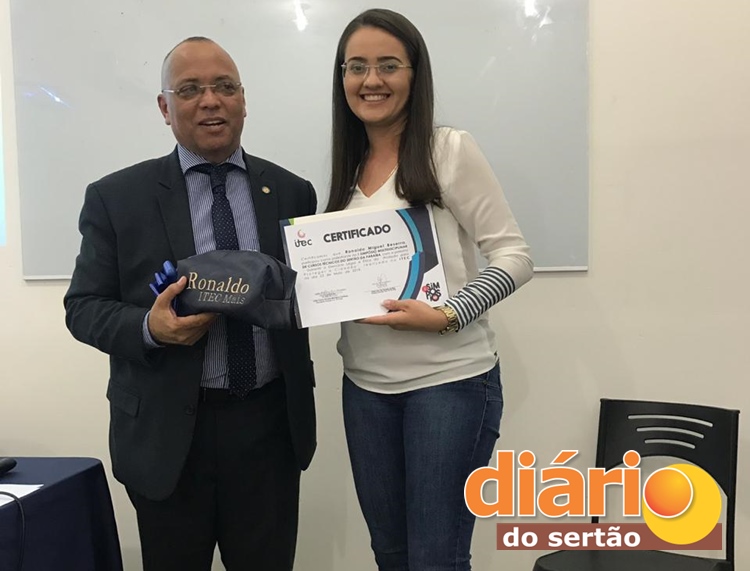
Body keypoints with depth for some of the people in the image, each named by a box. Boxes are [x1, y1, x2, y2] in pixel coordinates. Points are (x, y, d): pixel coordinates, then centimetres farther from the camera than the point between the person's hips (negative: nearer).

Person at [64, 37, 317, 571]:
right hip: (167, 432, -1)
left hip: (271, 424, 2)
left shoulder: (292, 191, 5)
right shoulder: (116, 197, -2)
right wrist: (148, 327, -19)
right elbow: (83, 307, -1)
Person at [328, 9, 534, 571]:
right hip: (366, 385, 6)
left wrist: (447, 316, -22)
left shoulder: (451, 150, -8)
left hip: (450, 380, -5)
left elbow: (514, 256, -10)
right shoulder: (348, 167, 9)